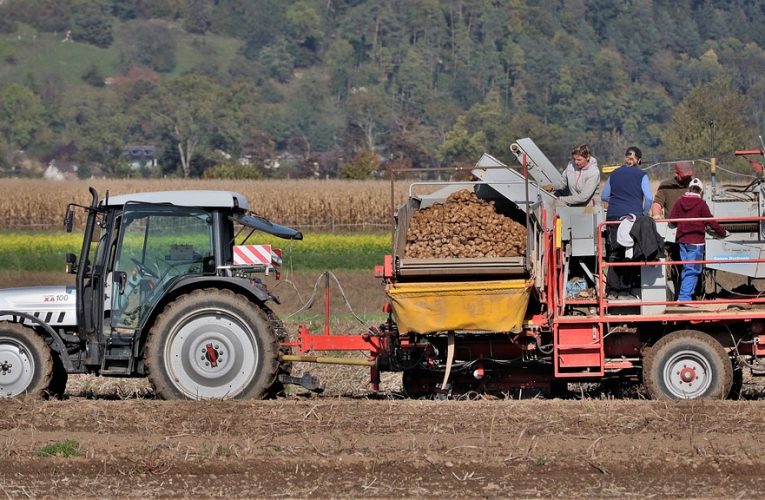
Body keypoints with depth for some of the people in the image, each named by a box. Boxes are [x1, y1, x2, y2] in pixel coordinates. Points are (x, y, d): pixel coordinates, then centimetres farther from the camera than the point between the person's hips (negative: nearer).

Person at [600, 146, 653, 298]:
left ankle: (612, 290, -3)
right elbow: (649, 198, -6)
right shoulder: (641, 175, 2)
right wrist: (644, 214, 9)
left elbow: (604, 196, 19)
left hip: (613, 216, 3)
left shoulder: (614, 174, 12)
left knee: (614, 253, 4)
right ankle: (625, 290, -1)